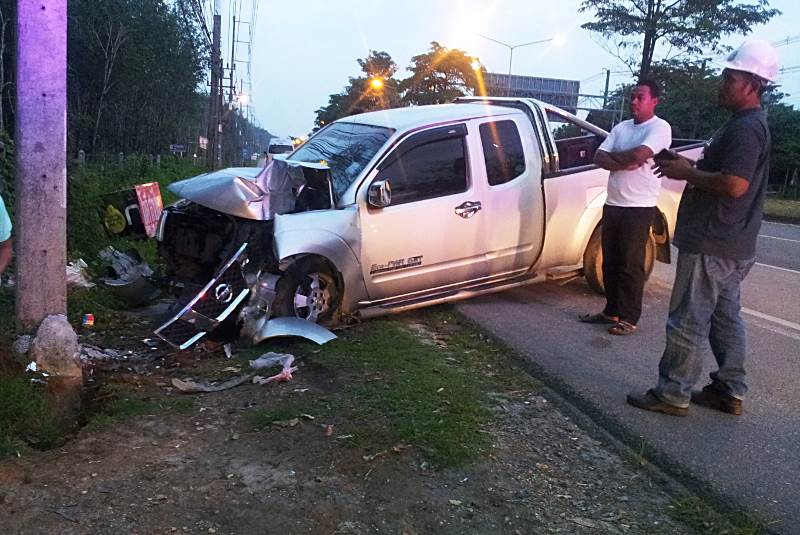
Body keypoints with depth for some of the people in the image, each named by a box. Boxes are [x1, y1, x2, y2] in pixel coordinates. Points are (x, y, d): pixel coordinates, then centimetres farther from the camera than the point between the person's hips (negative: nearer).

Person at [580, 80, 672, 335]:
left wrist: (613, 156, -5)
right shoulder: (621, 127, 13)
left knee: (631, 264, -2)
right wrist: (626, 162, -13)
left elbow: (639, 154, -22)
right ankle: (612, 311, 22)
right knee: (610, 261, 11)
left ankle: (629, 318, 6)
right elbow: (599, 158, 4)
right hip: (612, 204, 7)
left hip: (639, 207, -7)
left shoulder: (660, 127, -6)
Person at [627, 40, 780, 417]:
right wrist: (688, 166, 10)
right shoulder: (747, 124, 16)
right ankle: (730, 391, 26)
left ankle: (672, 395, 6)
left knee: (688, 322, -3)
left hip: (711, 246, -11)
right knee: (725, 318, 16)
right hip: (731, 245, 11)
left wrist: (686, 173, -15)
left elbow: (733, 184, -27)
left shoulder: (745, 128, -17)